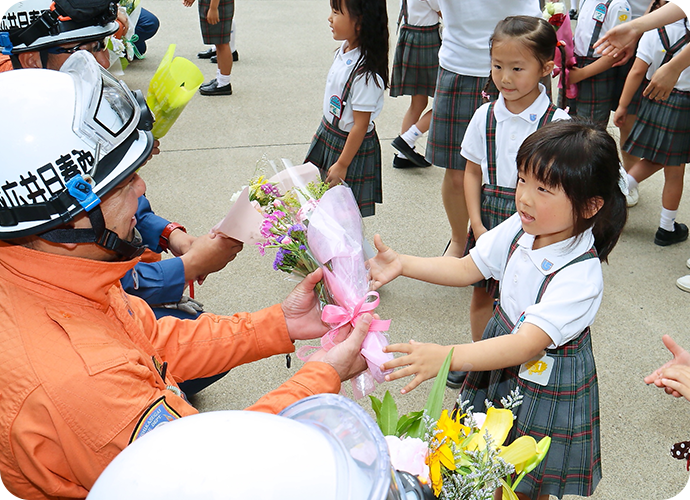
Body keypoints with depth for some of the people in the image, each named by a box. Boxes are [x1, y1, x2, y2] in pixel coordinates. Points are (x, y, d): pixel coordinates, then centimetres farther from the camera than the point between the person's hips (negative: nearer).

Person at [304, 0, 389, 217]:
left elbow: (360, 125, -25)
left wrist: (342, 165, -18)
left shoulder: (365, 73, -30)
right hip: (328, 135, 9)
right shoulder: (345, 50, -3)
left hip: (351, 144, -9)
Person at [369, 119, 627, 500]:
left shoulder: (581, 275, -32)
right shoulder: (519, 229, -12)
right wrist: (402, 264, -13)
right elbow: (466, 269, 0)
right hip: (502, 356, 6)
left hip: (544, 383, -6)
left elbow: (527, 345, -39)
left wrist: (445, 357, -49)